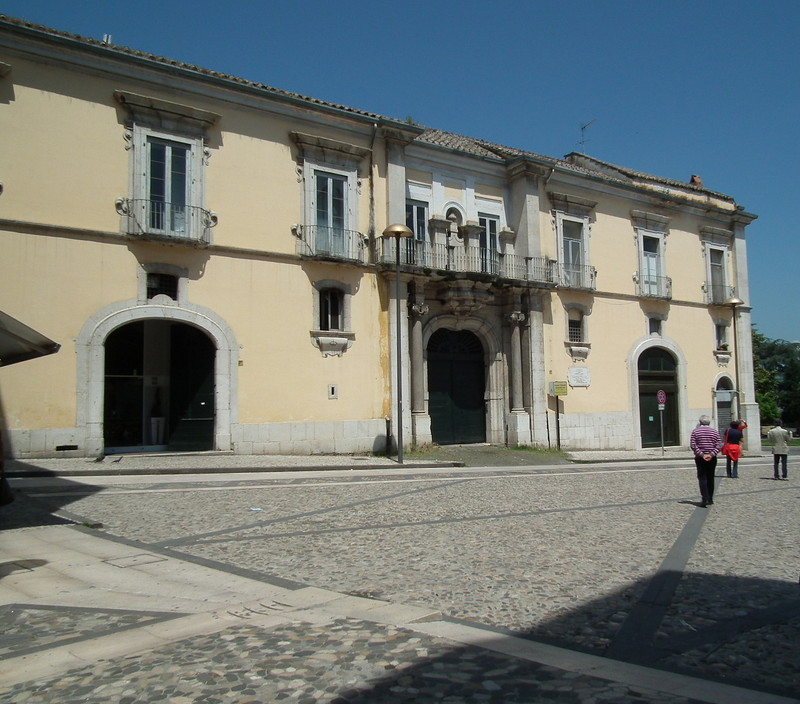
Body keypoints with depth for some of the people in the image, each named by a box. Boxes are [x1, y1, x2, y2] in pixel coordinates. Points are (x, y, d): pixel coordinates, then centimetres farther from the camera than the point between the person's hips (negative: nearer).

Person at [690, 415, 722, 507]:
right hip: (712, 458, 2)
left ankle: (704, 499, -16)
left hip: (700, 458, -2)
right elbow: (719, 445, -4)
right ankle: (710, 499, 17)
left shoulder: (695, 431, -1)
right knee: (710, 478, 12)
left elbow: (693, 445, -10)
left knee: (702, 478, -2)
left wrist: (701, 454, -12)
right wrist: (711, 454, -11)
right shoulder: (714, 431, 5)